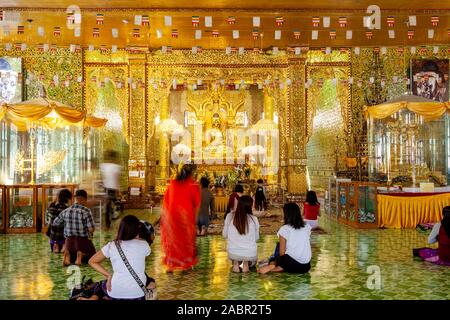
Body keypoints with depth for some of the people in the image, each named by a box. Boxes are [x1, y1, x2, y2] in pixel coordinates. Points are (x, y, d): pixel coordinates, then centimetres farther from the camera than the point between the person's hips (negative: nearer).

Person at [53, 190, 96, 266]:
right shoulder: (86, 211, -13)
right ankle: (82, 254, -11)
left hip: (69, 240, 4)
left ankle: (68, 254, -4)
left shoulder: (66, 211, 0)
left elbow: (54, 223, 12)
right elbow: (91, 229, -18)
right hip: (83, 240, -4)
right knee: (92, 256, 20)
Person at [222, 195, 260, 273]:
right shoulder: (254, 219, -12)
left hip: (233, 253, 0)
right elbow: (256, 238, 1)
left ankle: (235, 263, 13)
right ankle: (246, 263, 7)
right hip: (250, 254, 0)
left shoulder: (230, 216, -10)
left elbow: (224, 235, 1)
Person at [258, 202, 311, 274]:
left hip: (292, 264, -3)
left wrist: (276, 261, 16)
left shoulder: (284, 229, -8)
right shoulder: (307, 227, 3)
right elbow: (306, 246, 13)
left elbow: (282, 252, -5)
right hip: (306, 267, 4)